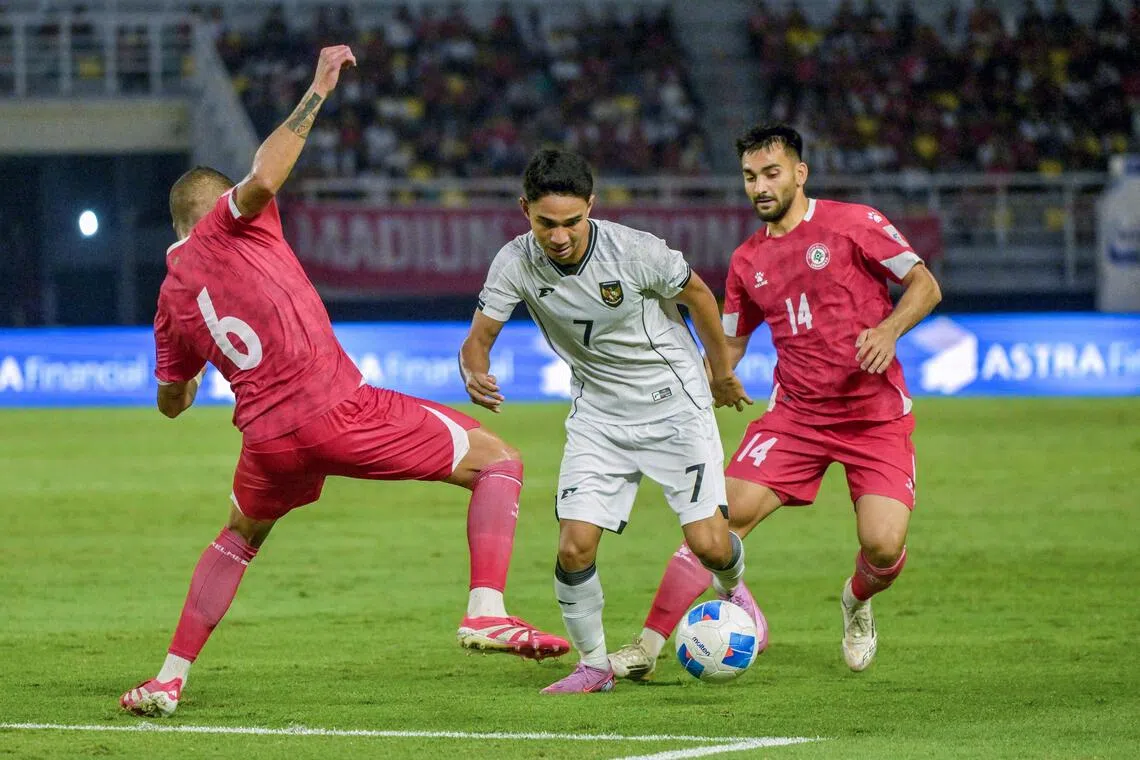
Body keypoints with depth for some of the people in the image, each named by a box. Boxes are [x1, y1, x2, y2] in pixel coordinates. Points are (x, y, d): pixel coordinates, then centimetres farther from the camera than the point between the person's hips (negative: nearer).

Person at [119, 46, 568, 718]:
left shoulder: (171, 297, 17)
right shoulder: (227, 225, 1)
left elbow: (172, 403, 26)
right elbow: (262, 179, -22)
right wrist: (318, 93, -14)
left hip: (269, 438, 6)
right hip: (340, 409, -6)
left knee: (240, 537, 35)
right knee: (498, 462, 5)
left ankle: (170, 680, 25)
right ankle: (487, 612, -15)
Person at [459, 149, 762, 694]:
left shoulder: (635, 251, -24)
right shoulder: (516, 264, -17)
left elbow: (697, 295, -5)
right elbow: (479, 337, -10)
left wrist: (722, 373, 9)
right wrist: (475, 375, -35)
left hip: (673, 401, -2)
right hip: (598, 414, 2)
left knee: (709, 545, -7)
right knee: (574, 547, -12)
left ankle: (732, 589, 31)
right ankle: (593, 665, 10)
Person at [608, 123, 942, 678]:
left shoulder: (852, 224, -4)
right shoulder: (748, 261, 10)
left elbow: (924, 285, -1)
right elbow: (730, 343, 21)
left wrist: (889, 329, -20)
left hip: (877, 416, -3)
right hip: (796, 413, 3)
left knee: (883, 546, -18)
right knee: (723, 517, -14)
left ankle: (858, 603, 21)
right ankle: (647, 646, -11)